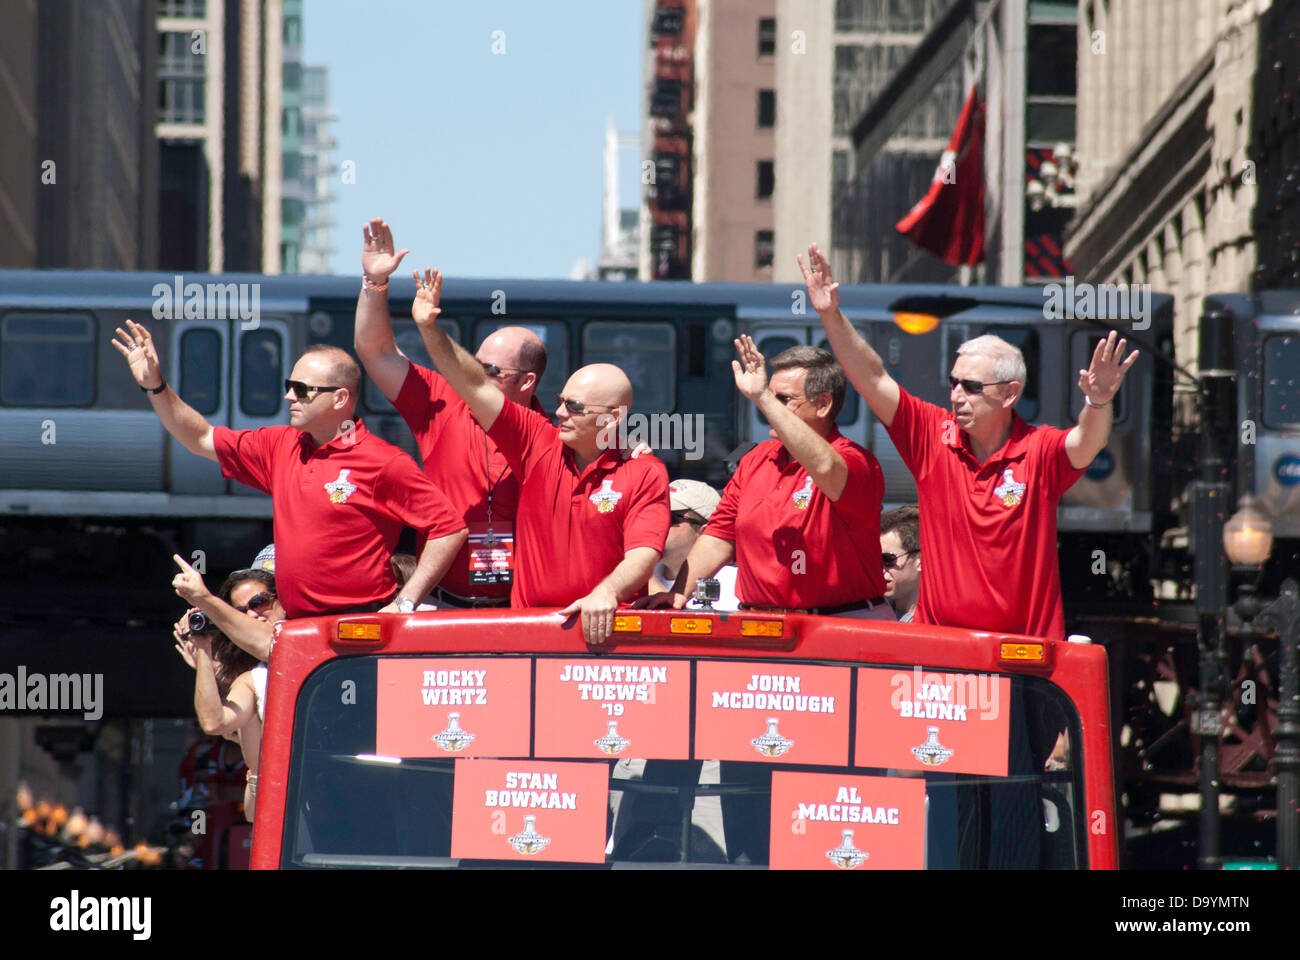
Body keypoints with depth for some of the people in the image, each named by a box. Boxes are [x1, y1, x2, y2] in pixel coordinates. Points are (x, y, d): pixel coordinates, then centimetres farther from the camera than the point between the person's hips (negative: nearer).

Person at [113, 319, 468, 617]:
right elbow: (202, 440, 25)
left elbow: (451, 530, -10)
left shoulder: (384, 463, -8)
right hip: (297, 628, 7)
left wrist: (405, 603, -13)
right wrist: (155, 386, 15)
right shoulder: (281, 446, 14)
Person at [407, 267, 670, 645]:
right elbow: (477, 387, 9)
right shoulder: (539, 444, 10)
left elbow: (644, 554, -12)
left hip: (602, 628, -3)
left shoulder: (645, 473, -1)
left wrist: (606, 592, -31)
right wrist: (429, 329, 2)